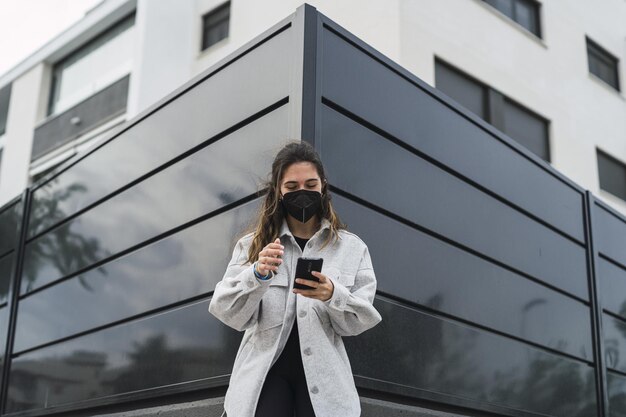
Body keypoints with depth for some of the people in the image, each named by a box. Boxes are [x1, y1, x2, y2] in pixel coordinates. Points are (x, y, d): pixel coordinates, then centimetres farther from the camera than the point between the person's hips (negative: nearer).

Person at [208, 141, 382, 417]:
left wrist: (333, 295, -21)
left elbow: (360, 321, -2)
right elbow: (229, 314, -6)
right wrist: (257, 275, -23)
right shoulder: (252, 245, 3)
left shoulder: (352, 248, 3)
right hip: (265, 369, 0)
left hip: (323, 374, 1)